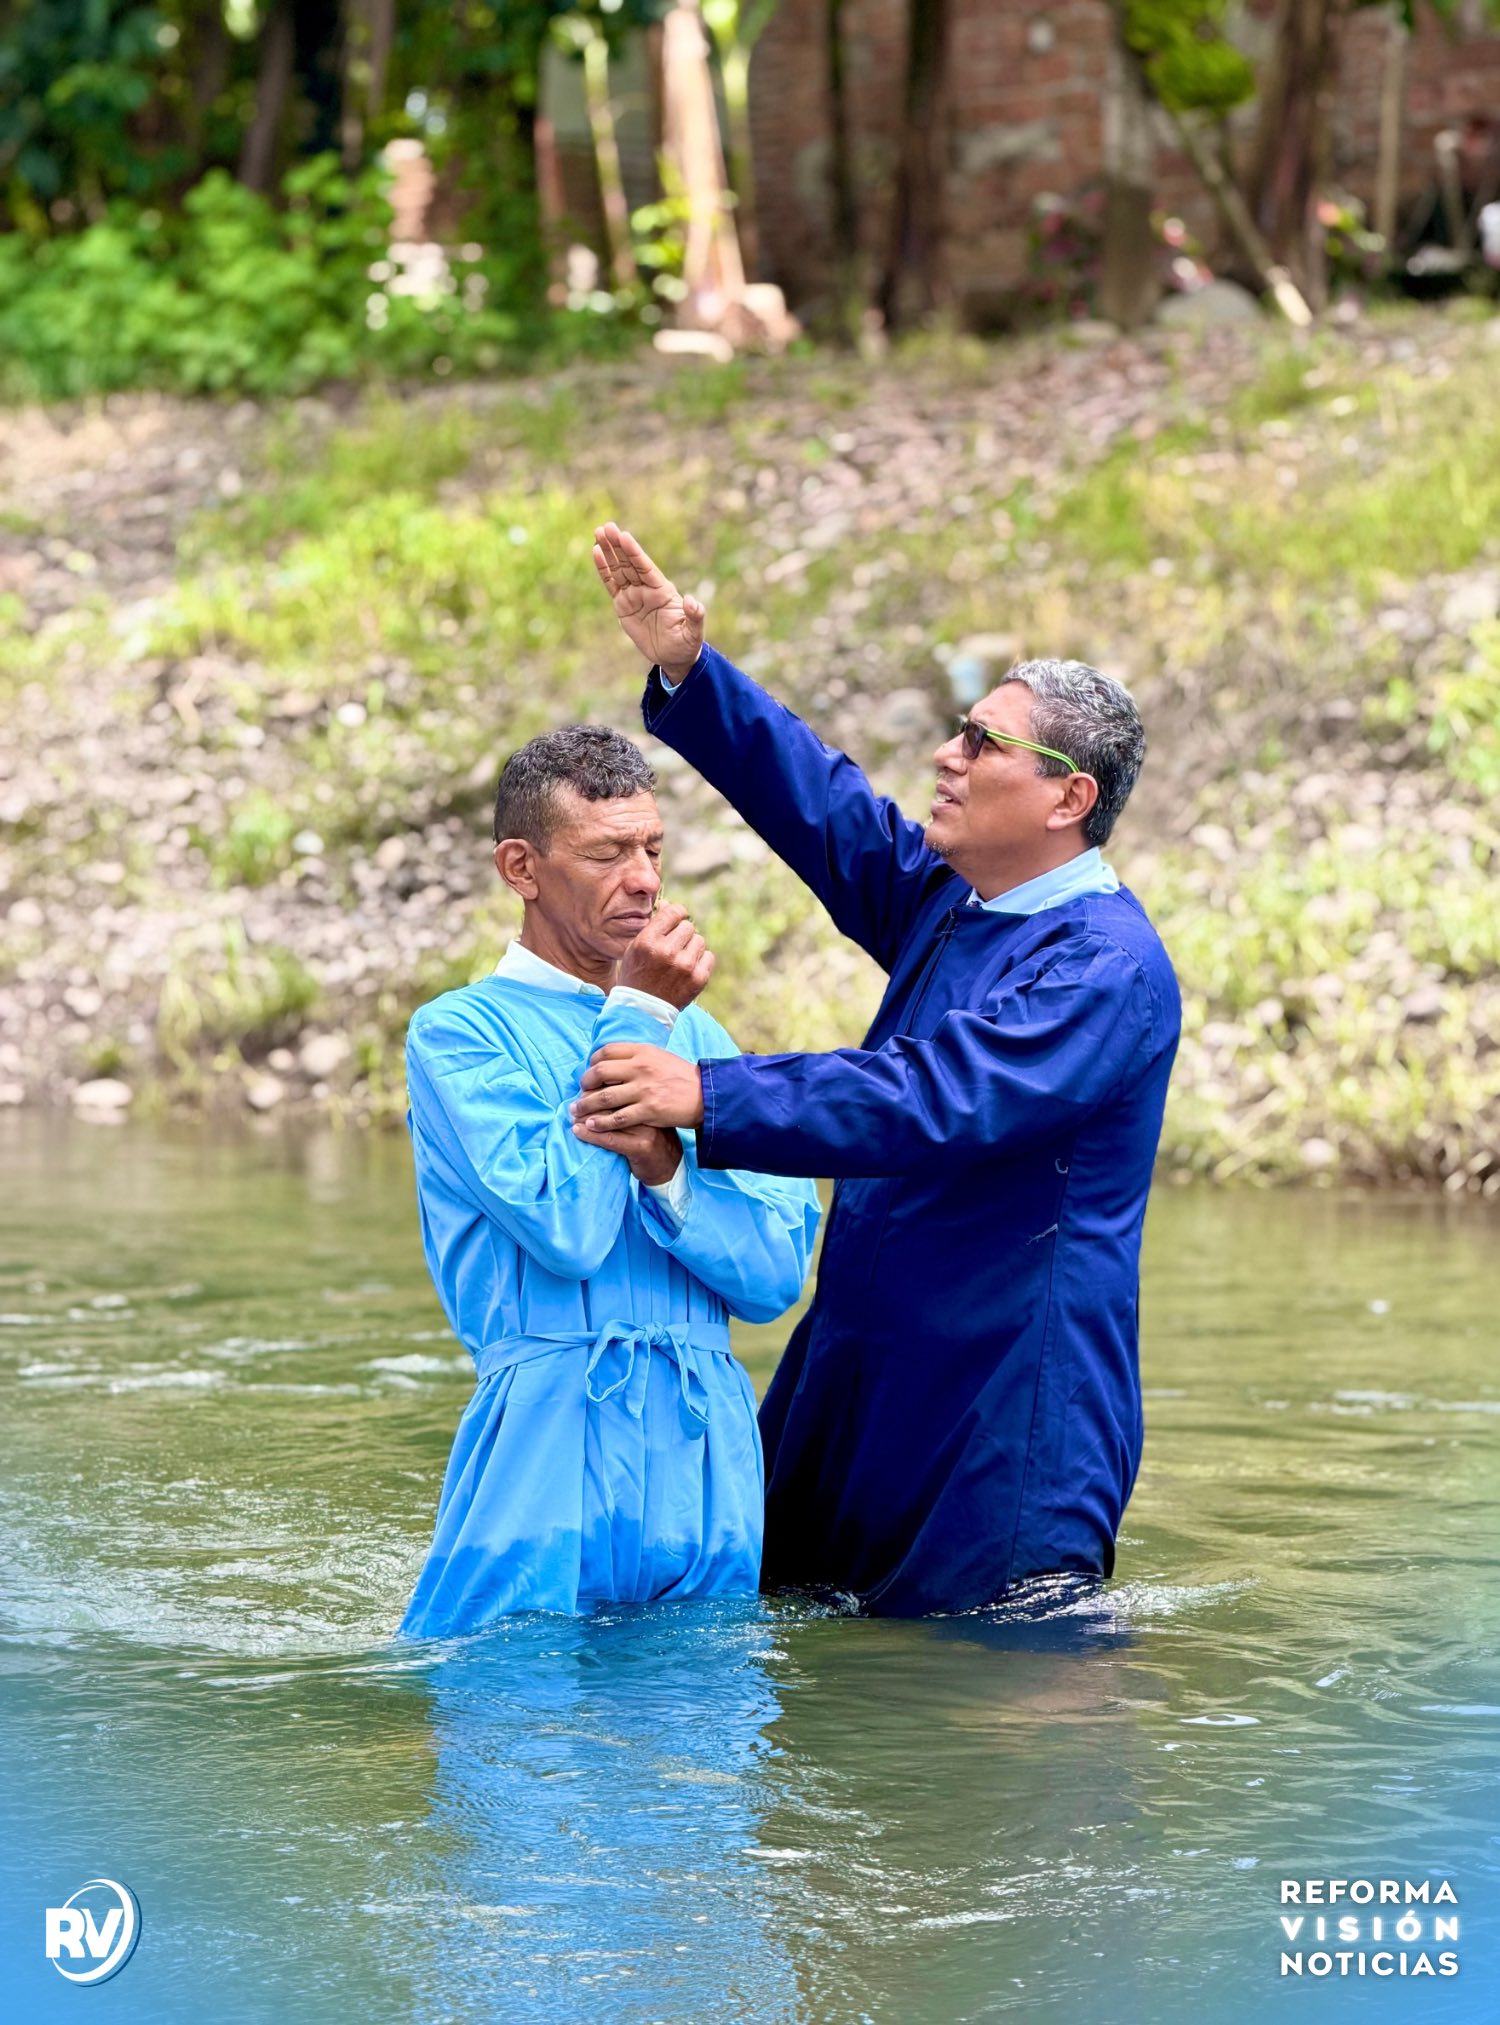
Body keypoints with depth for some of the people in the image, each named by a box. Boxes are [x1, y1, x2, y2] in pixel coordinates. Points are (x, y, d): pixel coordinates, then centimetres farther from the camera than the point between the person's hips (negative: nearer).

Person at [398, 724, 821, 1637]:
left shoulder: (700, 1036, 18)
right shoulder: (459, 1032, 1)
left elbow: (777, 1272, 8)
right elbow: (569, 1228, -14)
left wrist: (662, 1162, -12)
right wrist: (638, 1015, -6)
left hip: (713, 1451, 5)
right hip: (554, 1445, -5)